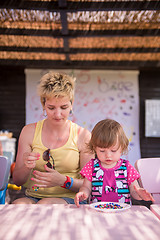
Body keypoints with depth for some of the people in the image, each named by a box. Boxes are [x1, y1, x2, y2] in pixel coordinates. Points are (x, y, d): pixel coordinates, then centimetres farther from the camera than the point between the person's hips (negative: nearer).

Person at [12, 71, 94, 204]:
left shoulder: (83, 136, -4)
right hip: (33, 197, 2)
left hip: (69, 199, -1)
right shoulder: (29, 131, 2)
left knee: (45, 205, -35)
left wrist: (64, 181, -22)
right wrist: (26, 167, -20)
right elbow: (17, 180, 4)